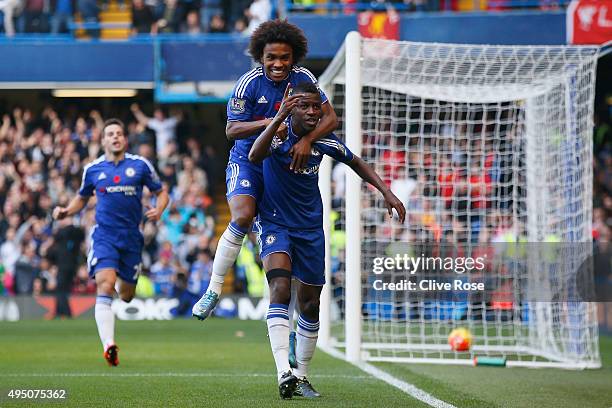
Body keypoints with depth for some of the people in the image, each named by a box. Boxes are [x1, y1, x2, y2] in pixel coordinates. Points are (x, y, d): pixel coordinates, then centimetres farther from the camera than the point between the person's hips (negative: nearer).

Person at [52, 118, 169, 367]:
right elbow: (82, 198, 21)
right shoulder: (93, 169, 6)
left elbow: (161, 193, 10)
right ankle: (108, 345, -29)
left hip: (131, 238, 1)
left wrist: (158, 210, -11)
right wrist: (66, 212, 1)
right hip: (104, 236, -1)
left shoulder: (140, 165, 3)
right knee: (105, 287, -22)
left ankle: (122, 284, 53)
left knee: (126, 296, 11)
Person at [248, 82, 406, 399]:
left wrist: (386, 192, 3)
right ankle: (284, 373, -35)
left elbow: (356, 163, 14)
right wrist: (279, 117, -52)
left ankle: (301, 377, 25)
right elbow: (254, 156, -42)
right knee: (281, 288, -26)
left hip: (310, 227, 5)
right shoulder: (278, 133, -19)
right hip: (275, 224, -5)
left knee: (310, 304, 9)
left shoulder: (326, 141, -6)